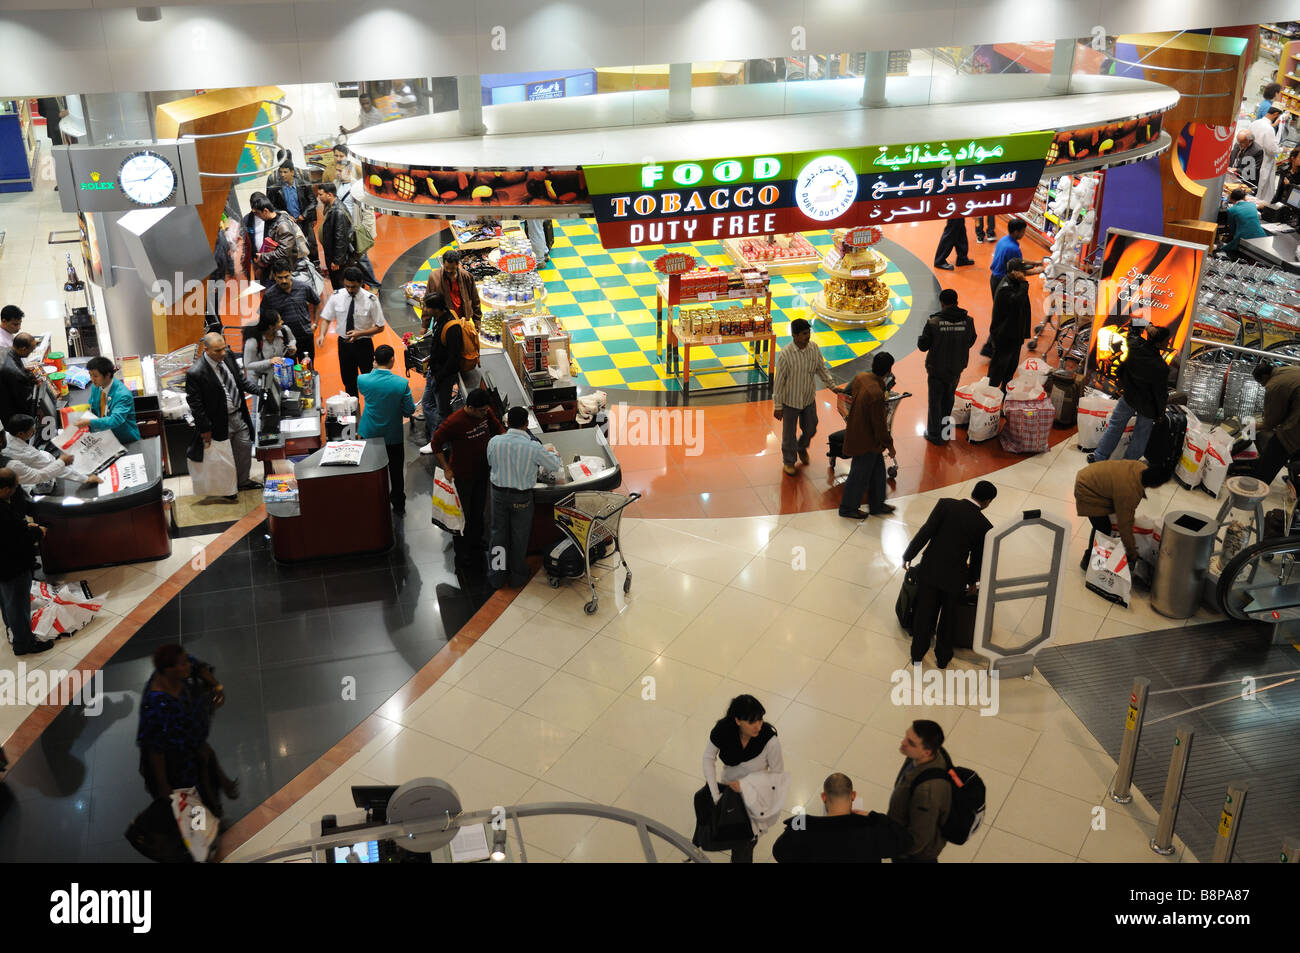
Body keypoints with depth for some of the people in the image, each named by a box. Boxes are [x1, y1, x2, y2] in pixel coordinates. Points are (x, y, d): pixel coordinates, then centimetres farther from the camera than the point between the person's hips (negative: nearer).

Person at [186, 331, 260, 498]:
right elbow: (195, 404, -18)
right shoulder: (195, 373, -26)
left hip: (239, 415, 6)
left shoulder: (228, 356, -7)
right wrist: (205, 429, -14)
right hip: (221, 422, -6)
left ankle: (243, 480, 43)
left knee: (245, 447, 20)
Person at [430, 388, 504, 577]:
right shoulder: (454, 422, -27)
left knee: (478, 512, 23)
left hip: (482, 473, 6)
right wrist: (446, 469, -17)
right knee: (462, 517, 5)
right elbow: (435, 444, -17)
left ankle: (476, 543, 43)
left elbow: (498, 429, 12)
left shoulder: (486, 413, -8)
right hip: (462, 476, -6)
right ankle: (463, 558, 17)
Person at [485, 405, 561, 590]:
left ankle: (496, 575, 27)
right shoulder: (534, 448, -21)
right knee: (519, 537, 13)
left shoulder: (494, 442, -13)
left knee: (498, 534, 16)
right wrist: (551, 451, 14)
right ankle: (517, 577, 27)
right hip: (521, 498, -3)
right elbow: (555, 465, -6)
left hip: (498, 494, 3)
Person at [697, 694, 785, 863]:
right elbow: (709, 758, -9)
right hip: (730, 785, 4)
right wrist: (715, 795, -15)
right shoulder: (723, 729, -25)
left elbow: (778, 773, -16)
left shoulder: (770, 740, -32)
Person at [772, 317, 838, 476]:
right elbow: (778, 381, -18)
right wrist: (777, 406, -14)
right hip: (791, 401, -5)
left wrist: (833, 386, 2)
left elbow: (822, 369, 7)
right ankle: (788, 461, 36)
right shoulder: (785, 354, -25)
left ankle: (802, 448, 53)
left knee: (811, 429, 21)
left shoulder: (814, 348, -10)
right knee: (789, 434, 12)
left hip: (809, 399, 5)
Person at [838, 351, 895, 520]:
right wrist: (889, 445, -10)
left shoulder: (860, 378, -9)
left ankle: (877, 505, 40)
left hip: (857, 433, 9)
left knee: (877, 470, 24)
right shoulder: (876, 395, -34)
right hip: (866, 441, -9)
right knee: (860, 476, 12)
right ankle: (848, 508, 31)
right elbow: (879, 424, -24)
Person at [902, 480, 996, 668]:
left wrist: (908, 556, -3)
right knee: (948, 617, 21)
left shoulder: (946, 504, -11)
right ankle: (943, 658, 35)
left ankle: (917, 656, 29)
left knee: (924, 614, 16)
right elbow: (978, 558, 2)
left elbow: (926, 532, -14)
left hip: (930, 569, 1)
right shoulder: (985, 526, -9)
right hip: (955, 577, 0)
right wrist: (972, 581, 20)